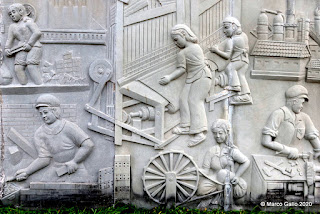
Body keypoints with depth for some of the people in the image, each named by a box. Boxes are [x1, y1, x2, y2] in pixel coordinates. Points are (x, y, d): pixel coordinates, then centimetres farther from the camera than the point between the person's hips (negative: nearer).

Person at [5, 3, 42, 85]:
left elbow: (37, 33, -8)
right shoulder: (12, 27, 22)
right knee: (18, 68, -17)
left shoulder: (28, 21, 5)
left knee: (31, 66, -26)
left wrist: (30, 44, -14)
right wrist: (7, 48, -2)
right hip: (21, 50, 5)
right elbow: (9, 40, 18)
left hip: (33, 47, -5)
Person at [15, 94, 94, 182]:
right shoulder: (40, 134, 3)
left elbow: (89, 145, -11)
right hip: (56, 171, 3)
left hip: (75, 171, -3)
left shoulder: (68, 127, -8)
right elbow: (44, 158, 0)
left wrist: (74, 161, -11)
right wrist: (27, 171, -7)